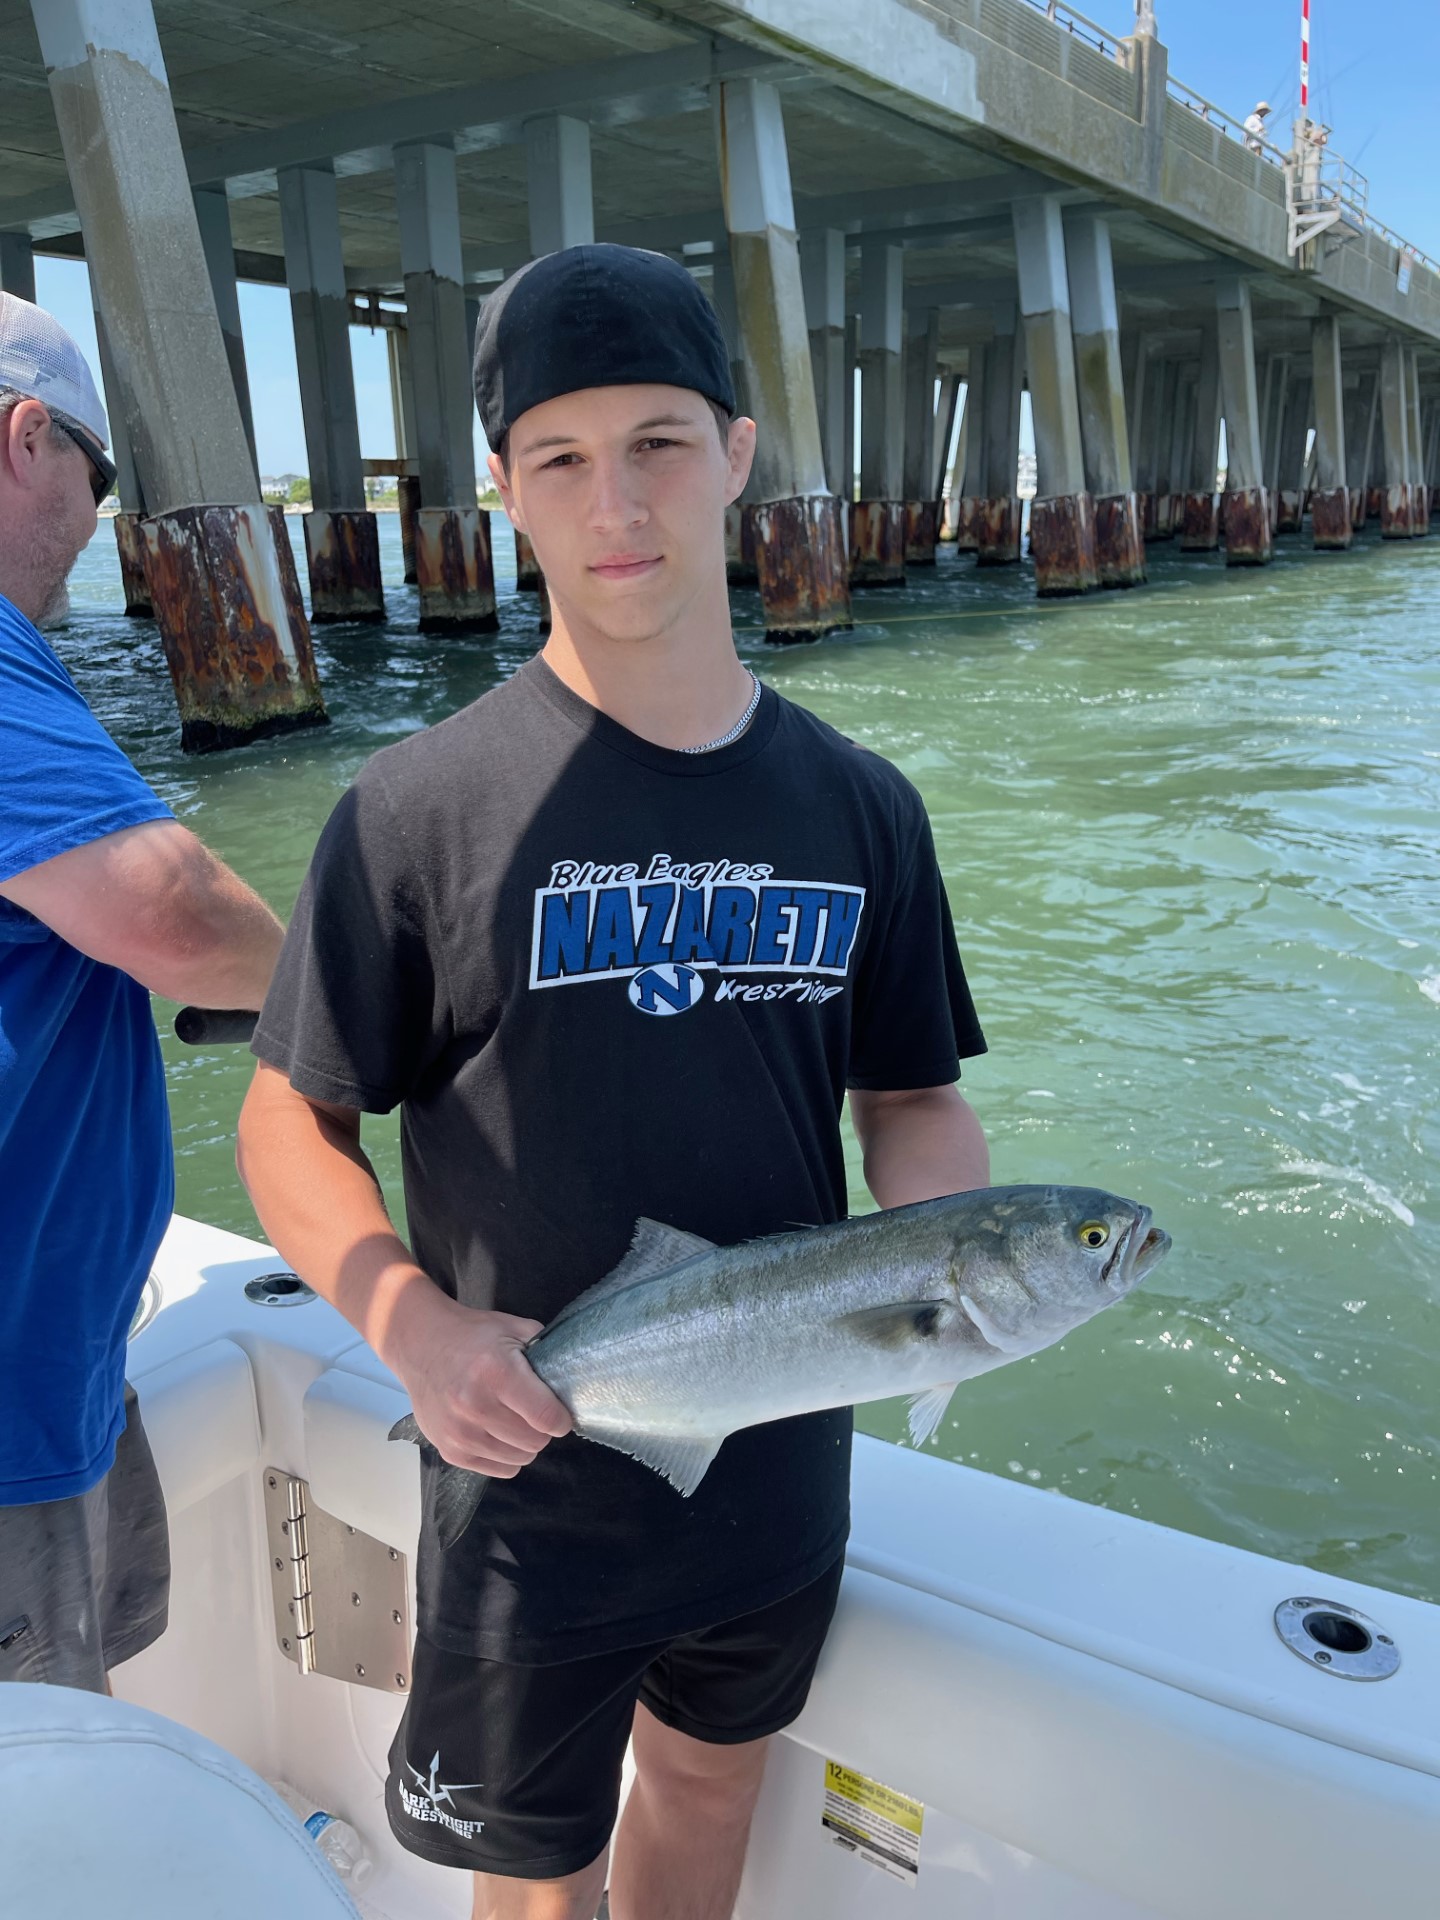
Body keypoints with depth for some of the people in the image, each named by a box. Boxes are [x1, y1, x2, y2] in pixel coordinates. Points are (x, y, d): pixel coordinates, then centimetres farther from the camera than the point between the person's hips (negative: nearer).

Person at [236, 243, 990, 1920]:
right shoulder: (419, 809, -15)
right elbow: (291, 1124, -8)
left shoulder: (858, 807, -4)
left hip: (782, 1460, 4)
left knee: (709, 1784, 28)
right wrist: (410, 1323, -24)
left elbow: (909, 1097, 4)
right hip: (534, 1479, -3)